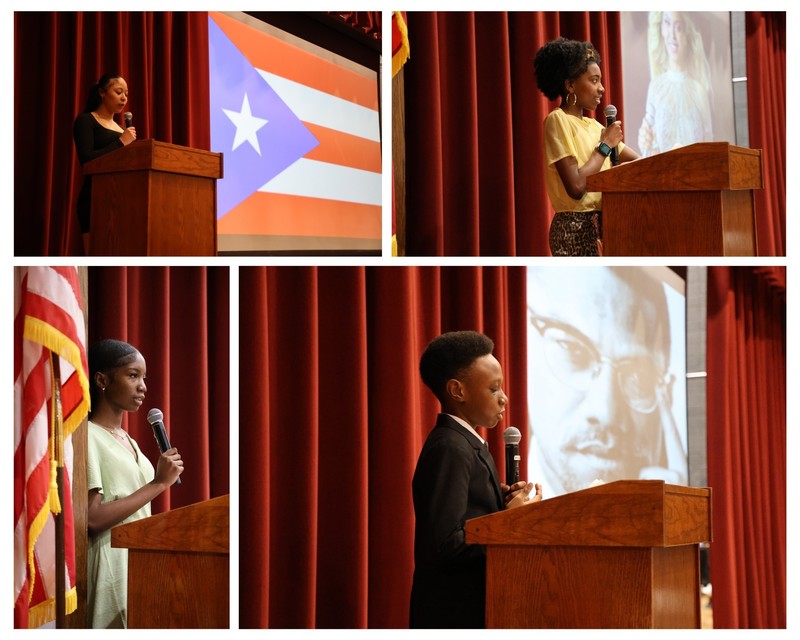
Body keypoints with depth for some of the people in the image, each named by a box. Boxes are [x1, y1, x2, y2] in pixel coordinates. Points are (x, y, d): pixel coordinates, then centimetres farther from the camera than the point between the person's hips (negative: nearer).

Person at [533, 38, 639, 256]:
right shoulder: (557, 121, -7)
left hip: (601, 226, 8)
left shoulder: (592, 125, 18)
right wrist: (605, 146, -7)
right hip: (575, 228, -8)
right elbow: (576, 186, -19)